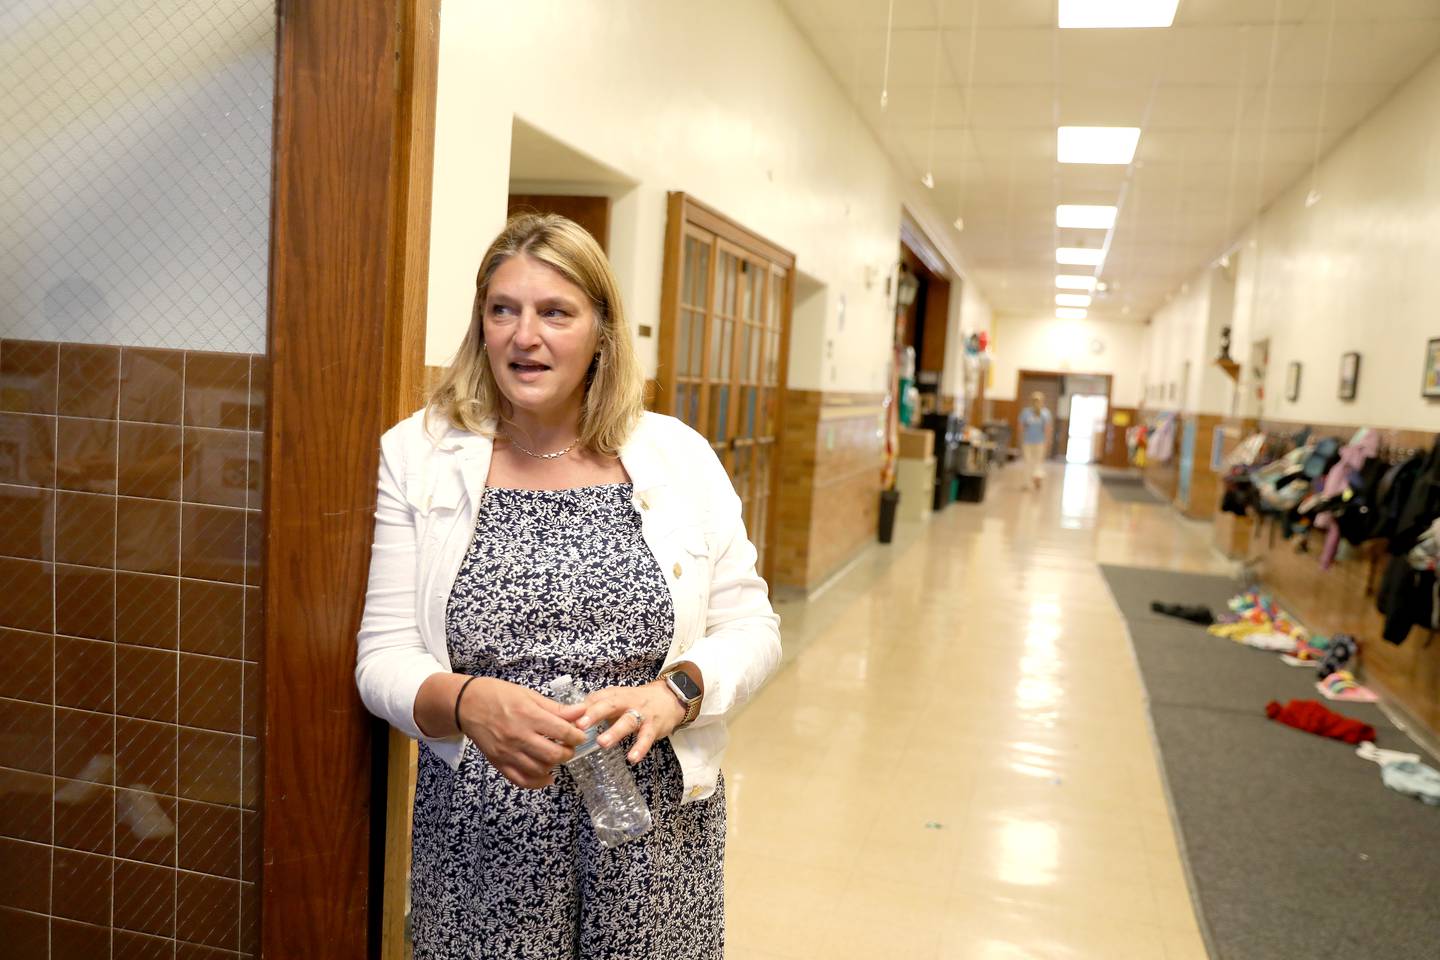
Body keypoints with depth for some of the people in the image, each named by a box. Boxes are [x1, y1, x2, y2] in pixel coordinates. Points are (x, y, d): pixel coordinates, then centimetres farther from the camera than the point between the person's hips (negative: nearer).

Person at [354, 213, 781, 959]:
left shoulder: (680, 457, -1)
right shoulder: (417, 457, -2)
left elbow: (751, 628, 2)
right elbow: (383, 657, -4)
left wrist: (673, 693, -18)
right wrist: (469, 701, -25)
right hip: (483, 838, 0)